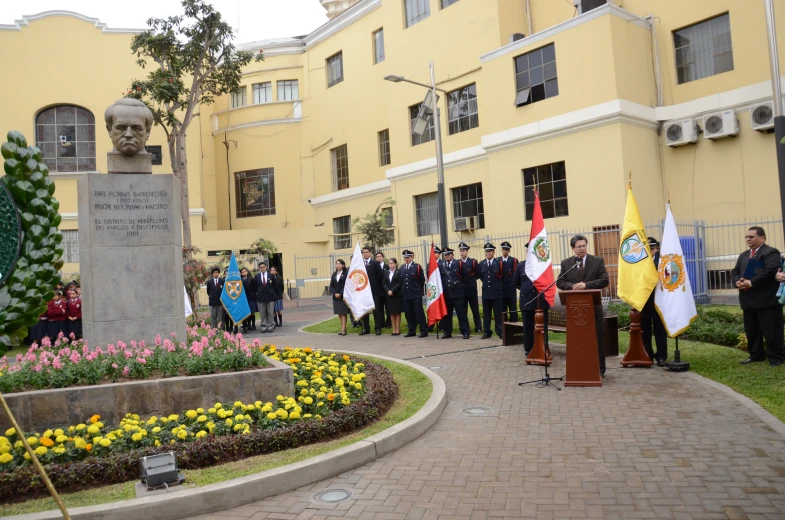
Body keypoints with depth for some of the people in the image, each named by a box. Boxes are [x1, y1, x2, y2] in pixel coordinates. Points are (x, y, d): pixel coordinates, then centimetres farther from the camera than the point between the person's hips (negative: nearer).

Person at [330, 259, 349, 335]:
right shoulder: (334, 275, 11)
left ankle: (343, 330, -2)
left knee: (343, 313, -4)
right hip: (336, 297, 5)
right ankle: (342, 328, 15)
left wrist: (340, 294, -17)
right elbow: (331, 285, 9)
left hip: (343, 296, -5)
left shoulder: (346, 274, -5)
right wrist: (334, 293, -7)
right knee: (339, 313, 8)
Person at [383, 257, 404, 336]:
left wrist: (392, 291, -17)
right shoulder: (386, 272, 10)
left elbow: (399, 283, -10)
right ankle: (394, 330, 10)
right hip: (388, 295, 4)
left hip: (397, 295, -4)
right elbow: (384, 283, 6)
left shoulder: (399, 272, -4)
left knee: (397, 313, 2)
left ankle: (398, 330, 7)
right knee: (391, 313, 6)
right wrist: (388, 291, -11)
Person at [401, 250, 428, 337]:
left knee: (419, 313, -5)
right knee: (409, 314, 7)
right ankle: (412, 331, 16)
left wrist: (418, 289, 6)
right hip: (406, 295, 5)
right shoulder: (402, 268, 11)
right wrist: (405, 289, 13)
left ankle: (424, 331, 0)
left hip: (416, 295, -5)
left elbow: (422, 280, 1)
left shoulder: (417, 267, -2)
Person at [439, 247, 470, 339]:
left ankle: (465, 332, 5)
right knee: (446, 314, 8)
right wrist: (441, 287, -2)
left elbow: (467, 275, 3)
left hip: (457, 294, -3)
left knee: (461, 313, -1)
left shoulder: (459, 264, 1)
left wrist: (460, 285, 3)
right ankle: (447, 332, 18)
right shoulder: (439, 265, 6)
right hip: (445, 294, 3)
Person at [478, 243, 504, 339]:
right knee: (486, 313, 7)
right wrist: (486, 283, 11)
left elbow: (502, 276, 1)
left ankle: (500, 331, 8)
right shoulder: (481, 264, 6)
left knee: (498, 313, 1)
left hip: (496, 292, -3)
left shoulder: (499, 263, -5)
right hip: (486, 292, 3)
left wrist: (497, 285, 6)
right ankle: (487, 332, 13)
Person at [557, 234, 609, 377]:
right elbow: (560, 282, 3)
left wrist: (586, 285, -18)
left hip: (593, 306, -1)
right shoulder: (566, 263, 7)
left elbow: (604, 280, -6)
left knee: (597, 338, 5)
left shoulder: (598, 261, 3)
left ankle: (599, 369, 14)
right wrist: (573, 286, -16)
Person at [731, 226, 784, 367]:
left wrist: (751, 283, -20)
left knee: (771, 330, -2)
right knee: (751, 330, 12)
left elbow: (769, 271, -19)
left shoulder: (771, 253, -4)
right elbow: (735, 272, 15)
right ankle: (756, 354, 22)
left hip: (767, 300, -8)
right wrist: (738, 282, -7)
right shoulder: (743, 255, 21)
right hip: (748, 300, 8)